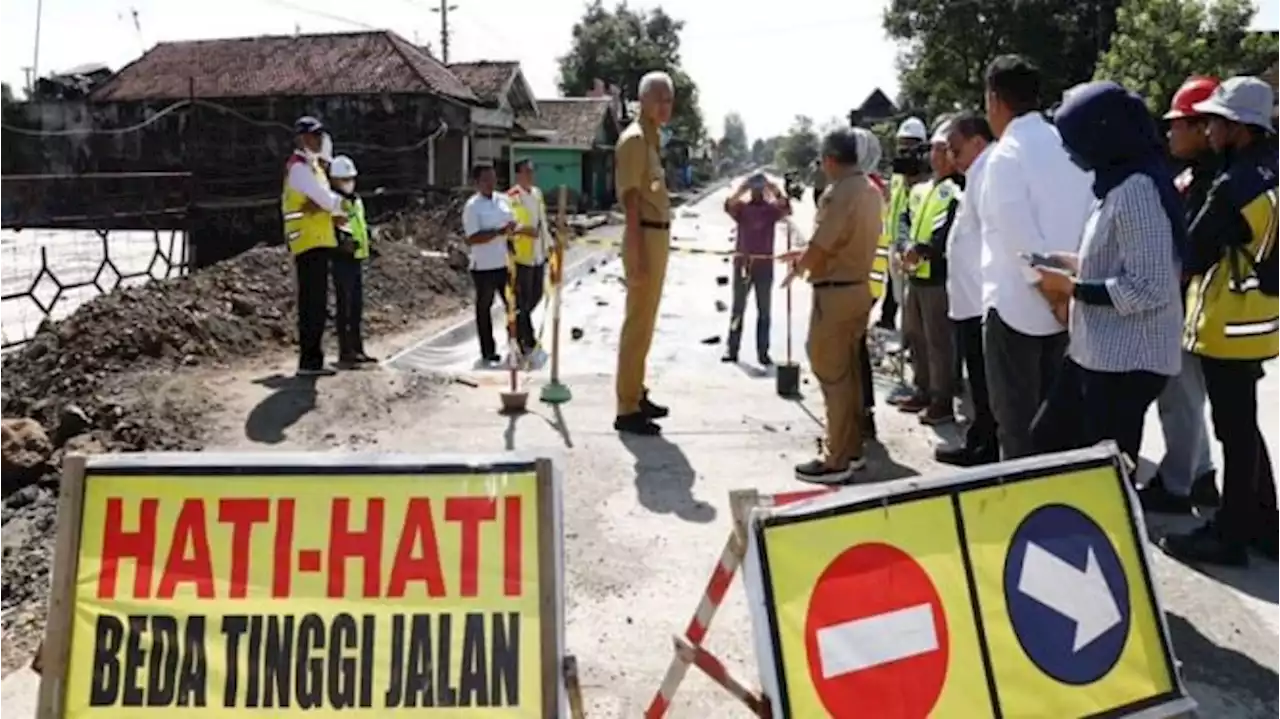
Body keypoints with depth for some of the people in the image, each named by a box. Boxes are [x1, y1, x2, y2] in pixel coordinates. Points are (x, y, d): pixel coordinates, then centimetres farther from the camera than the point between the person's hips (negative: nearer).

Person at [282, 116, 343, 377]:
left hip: (318, 241, 10)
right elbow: (326, 199, -17)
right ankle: (308, 361, -9)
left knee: (316, 304, 11)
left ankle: (312, 358, 17)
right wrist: (341, 208, 3)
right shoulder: (299, 166, -11)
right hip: (309, 242, -10)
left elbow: (324, 199, 19)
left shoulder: (312, 166, 20)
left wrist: (333, 212, -3)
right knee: (312, 304, -10)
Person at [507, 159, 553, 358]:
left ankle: (517, 325, 39)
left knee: (536, 295, 17)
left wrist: (549, 244, 20)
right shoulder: (511, 197, -14)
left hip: (539, 255, 8)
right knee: (522, 299, 0)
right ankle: (526, 341, 10)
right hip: (522, 256, -8)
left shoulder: (537, 193, 13)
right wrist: (525, 229, -31)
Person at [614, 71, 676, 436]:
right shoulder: (634, 139, -12)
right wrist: (639, 251, -23)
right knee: (638, 323, -8)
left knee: (645, 321, 15)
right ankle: (627, 410, -3)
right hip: (645, 237, -10)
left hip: (658, 235, 10)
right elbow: (631, 200, -18)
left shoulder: (652, 138, 18)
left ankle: (637, 396, 26)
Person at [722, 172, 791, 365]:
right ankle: (732, 350, 8)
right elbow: (729, 205, -17)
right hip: (742, 263, 0)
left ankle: (763, 352, 6)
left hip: (764, 265, 0)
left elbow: (786, 208, -17)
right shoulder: (741, 207, 4)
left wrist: (776, 192, -32)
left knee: (764, 311, 3)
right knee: (738, 308, 5)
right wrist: (742, 189, -32)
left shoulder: (771, 208, 4)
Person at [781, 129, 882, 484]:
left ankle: (838, 461, 3)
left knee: (832, 375, -2)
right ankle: (852, 449, 24)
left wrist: (798, 267, 1)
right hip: (859, 288, 9)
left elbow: (819, 249, -19)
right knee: (849, 372, 16)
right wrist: (807, 255, 19)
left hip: (834, 293, -9)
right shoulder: (870, 190, 10)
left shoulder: (838, 193, -19)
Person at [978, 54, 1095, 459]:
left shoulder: (1006, 154, -12)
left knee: (1017, 421, 2)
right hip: (1064, 306, 7)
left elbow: (1020, 236, -19)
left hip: (1016, 304, -7)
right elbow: (1091, 221, 7)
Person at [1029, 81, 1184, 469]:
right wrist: (1076, 264, 9)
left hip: (1127, 360, -10)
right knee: (1047, 439, 19)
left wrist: (1071, 287, -14)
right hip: (1097, 351, 10)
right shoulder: (1119, 183, 10)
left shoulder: (1137, 189, -20)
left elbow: (1147, 289, -23)